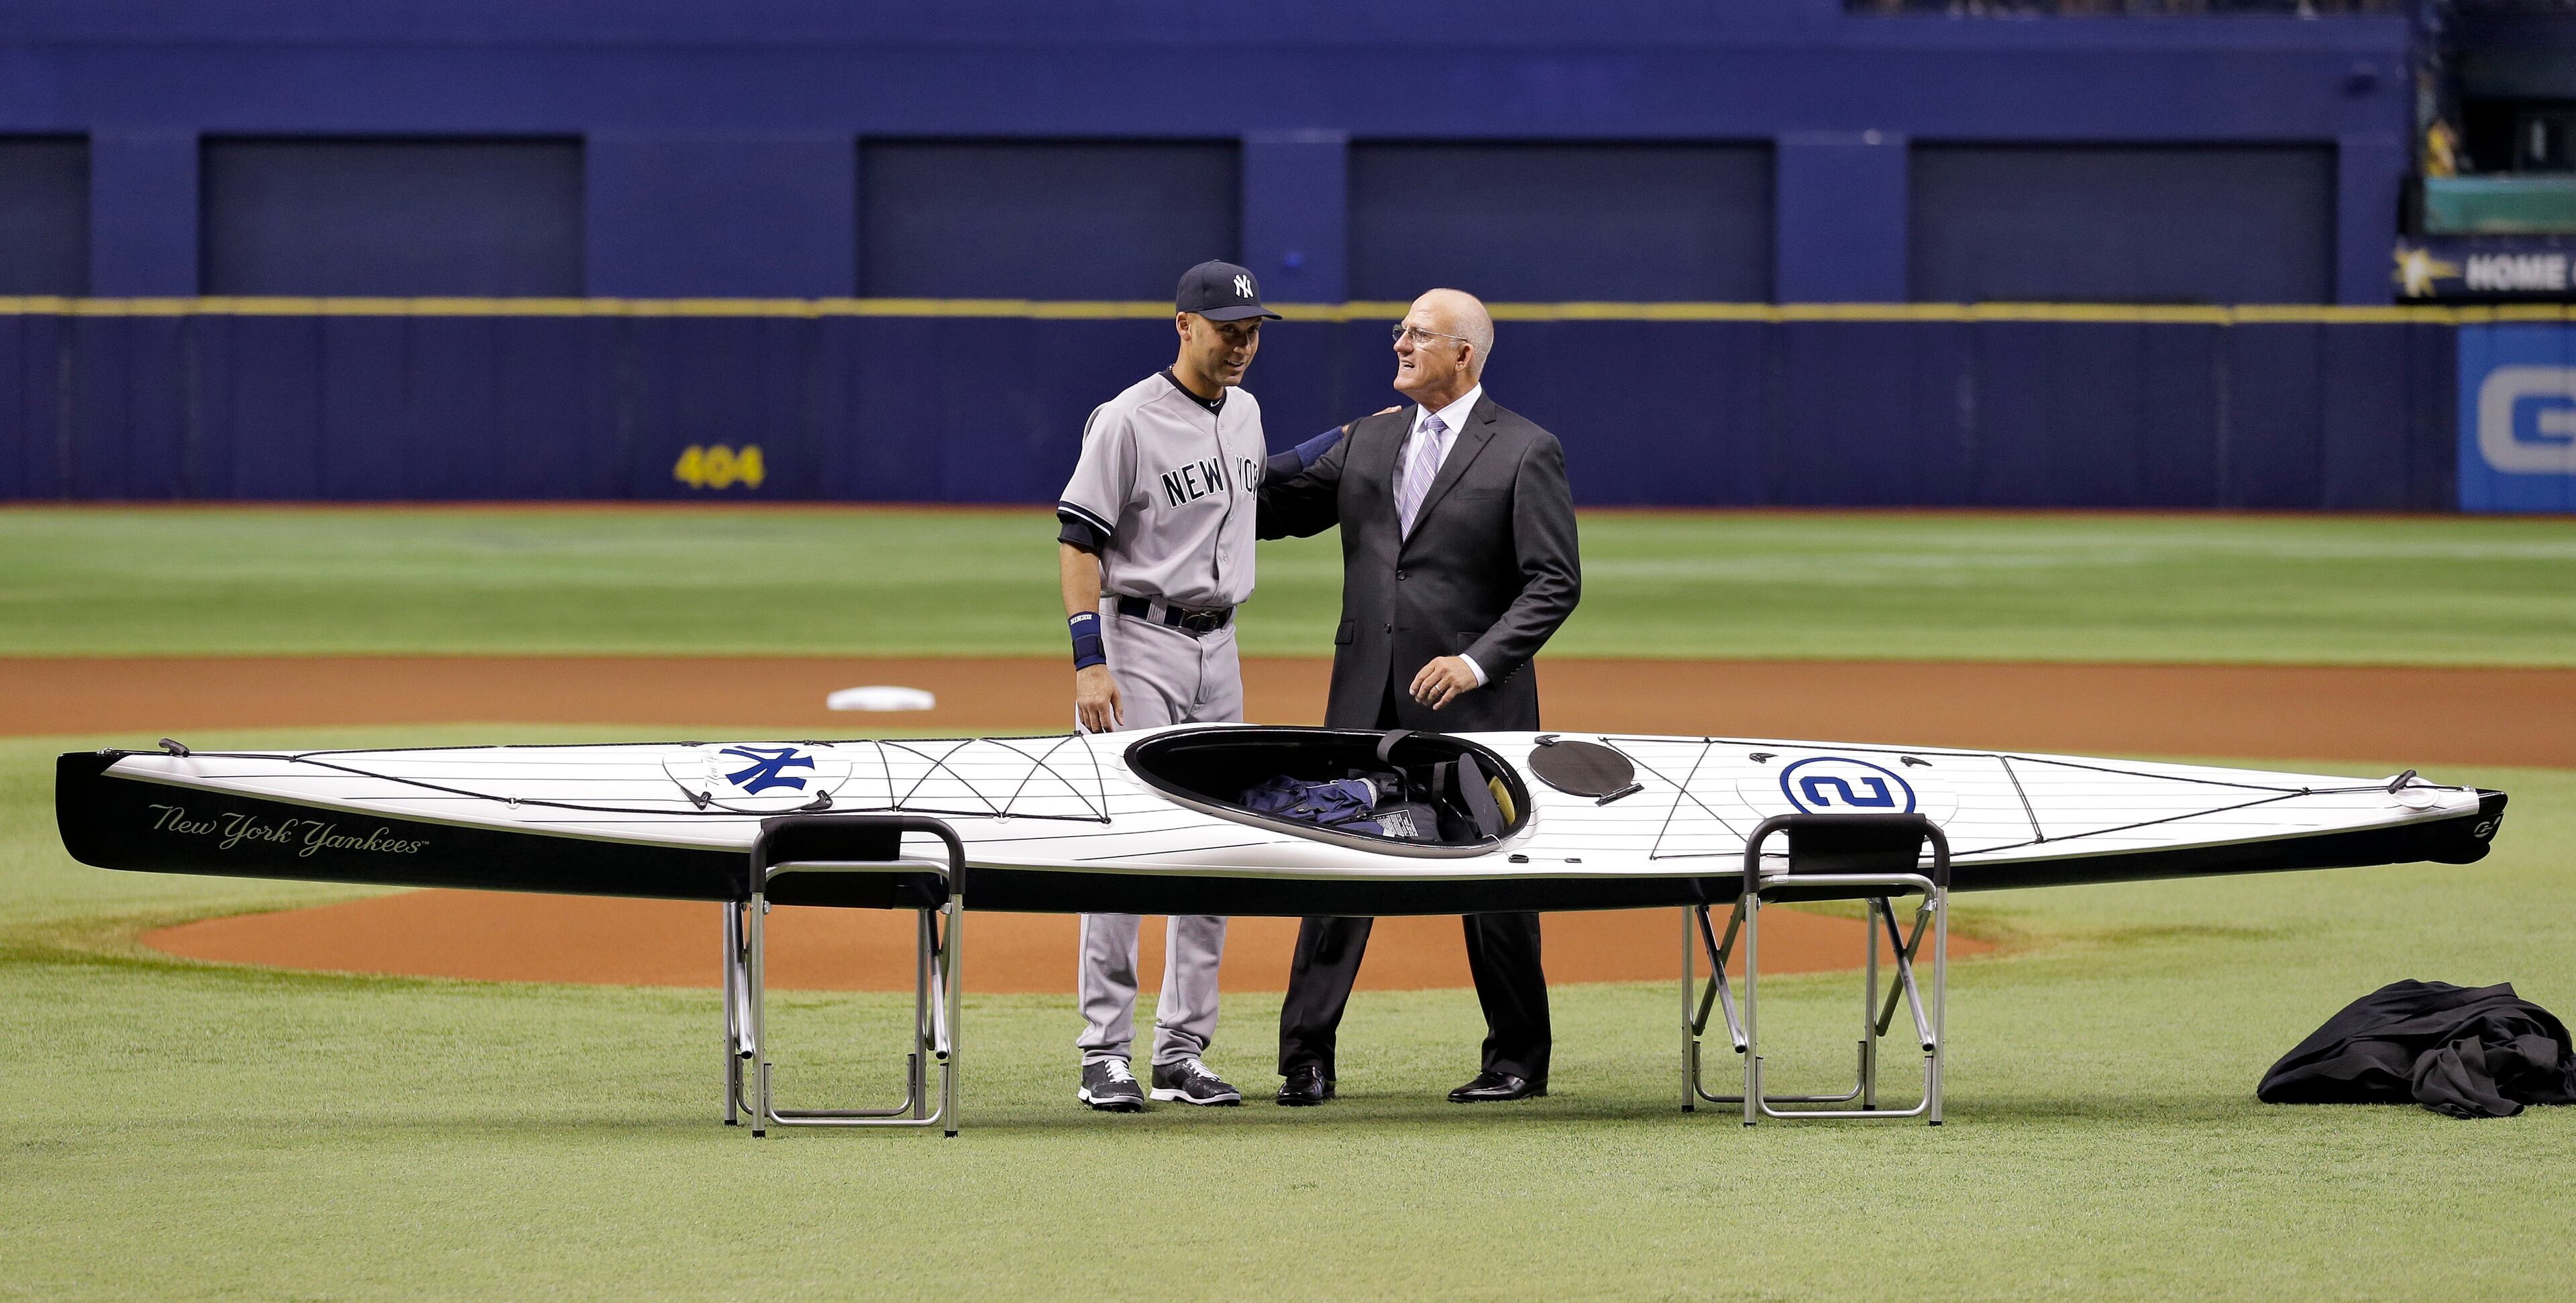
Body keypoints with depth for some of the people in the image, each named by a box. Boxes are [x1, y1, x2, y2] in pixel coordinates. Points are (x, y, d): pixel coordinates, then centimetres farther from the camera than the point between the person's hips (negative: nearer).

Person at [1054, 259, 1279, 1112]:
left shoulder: (1243, 412, 11)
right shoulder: (1129, 420, -12)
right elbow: (1079, 540, -15)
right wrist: (1089, 662, -23)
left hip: (1219, 649, 8)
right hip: (1139, 645, -7)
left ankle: (1183, 1052, 12)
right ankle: (1105, 1055, -6)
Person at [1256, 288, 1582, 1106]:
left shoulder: (1525, 451, -4)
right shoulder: (1368, 441, 12)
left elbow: (1555, 581, -9)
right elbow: (1277, 508, 19)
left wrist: (1479, 661, -19)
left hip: (1472, 703, -5)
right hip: (1369, 700, 5)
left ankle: (1518, 1061, 15)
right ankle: (1307, 1058, 3)